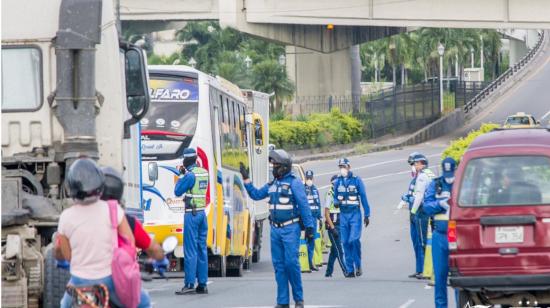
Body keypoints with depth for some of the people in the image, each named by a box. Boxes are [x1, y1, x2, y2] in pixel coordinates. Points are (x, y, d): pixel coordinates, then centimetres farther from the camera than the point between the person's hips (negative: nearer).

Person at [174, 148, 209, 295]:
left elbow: (177, 191, -8)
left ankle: (189, 284, -9)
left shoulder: (190, 175, -15)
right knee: (202, 249, 9)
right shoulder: (204, 172, 8)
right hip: (202, 213, 8)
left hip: (191, 214, -8)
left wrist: (181, 175, 2)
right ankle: (202, 284, 9)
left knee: (190, 250, -7)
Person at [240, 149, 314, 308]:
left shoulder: (294, 183, -9)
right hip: (275, 229, 7)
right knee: (279, 265, 6)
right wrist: (246, 179, 19)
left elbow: (304, 206, -12)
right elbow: (256, 194, 26)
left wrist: (309, 227, -15)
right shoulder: (272, 184, 13)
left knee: (291, 262, -12)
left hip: (291, 229, -7)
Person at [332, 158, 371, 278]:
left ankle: (358, 265, 0)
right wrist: (337, 202, -9)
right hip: (343, 215, 4)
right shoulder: (337, 182, 8)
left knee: (354, 239, -17)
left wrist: (367, 215, 1)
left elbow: (363, 198, 2)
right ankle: (350, 270, 7)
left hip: (355, 214, -4)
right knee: (345, 242, 2)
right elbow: (335, 198, 16)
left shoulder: (356, 180, -1)